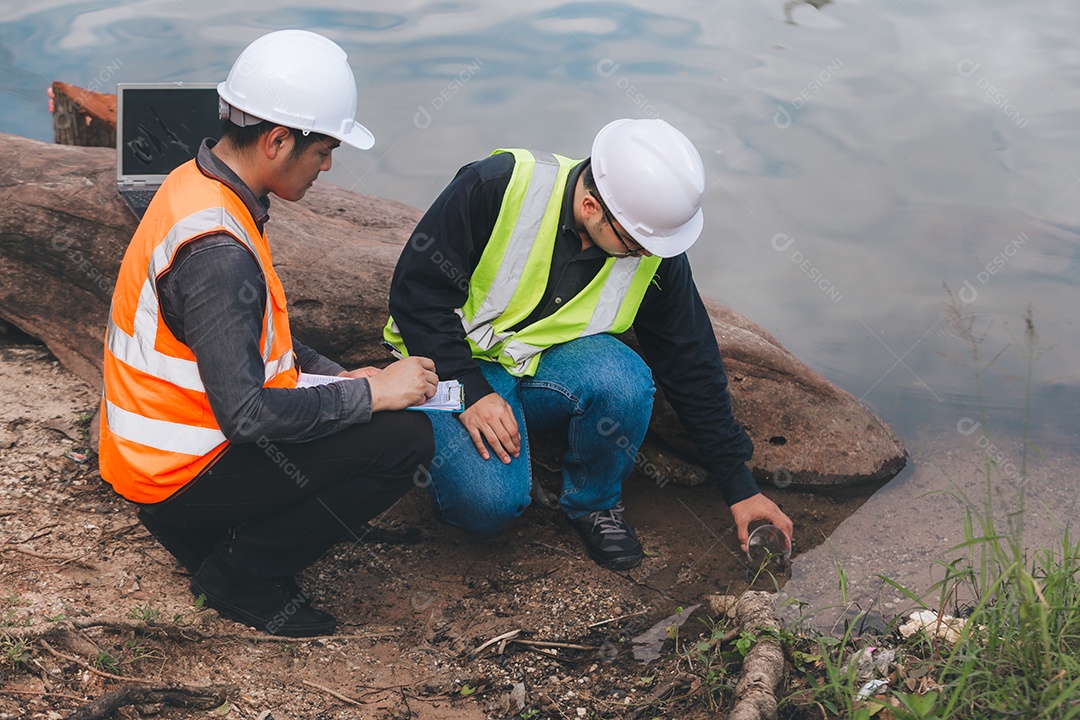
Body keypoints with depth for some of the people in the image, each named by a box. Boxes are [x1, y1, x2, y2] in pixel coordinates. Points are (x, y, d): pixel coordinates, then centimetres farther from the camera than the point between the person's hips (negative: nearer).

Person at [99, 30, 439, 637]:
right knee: (406, 439, -17)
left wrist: (338, 374, 7)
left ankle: (198, 530, 15)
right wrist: (370, 392, -19)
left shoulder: (198, 184, 4)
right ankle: (240, 576, -3)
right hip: (182, 474, -10)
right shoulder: (217, 251, -28)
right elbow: (246, 415, -30)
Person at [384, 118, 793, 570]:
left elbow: (693, 368, -2)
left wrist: (740, 487, 1)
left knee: (624, 381, -31)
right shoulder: (499, 187, -24)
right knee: (488, 502, -29)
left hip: (550, 366, 3)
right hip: (453, 362, -3)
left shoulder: (656, 254, -11)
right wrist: (470, 392, -26)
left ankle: (593, 500, -1)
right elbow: (417, 291, -17)